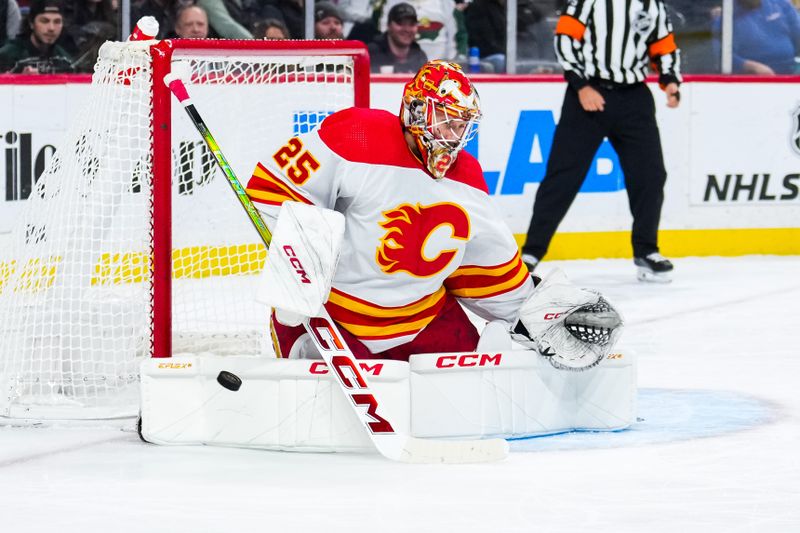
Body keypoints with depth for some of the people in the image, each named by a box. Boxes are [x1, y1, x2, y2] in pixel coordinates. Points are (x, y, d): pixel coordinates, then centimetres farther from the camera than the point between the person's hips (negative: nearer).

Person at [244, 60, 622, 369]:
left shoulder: (465, 178, 2)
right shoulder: (357, 139, -21)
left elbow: (488, 255, 15)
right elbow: (273, 184, -22)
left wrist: (525, 311, 13)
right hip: (330, 308, -7)